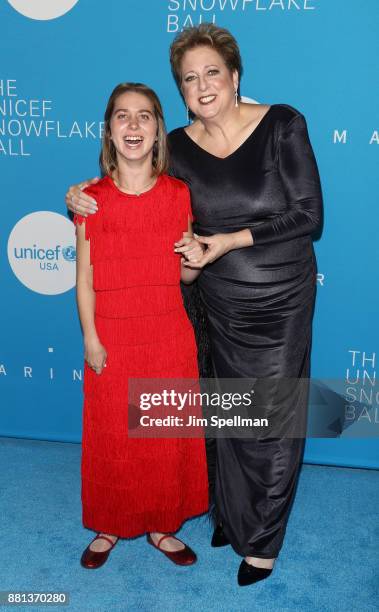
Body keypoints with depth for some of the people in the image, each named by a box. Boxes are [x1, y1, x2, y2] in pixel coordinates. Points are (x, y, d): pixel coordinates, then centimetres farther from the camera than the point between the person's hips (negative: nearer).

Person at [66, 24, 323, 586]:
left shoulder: (282, 124, -11)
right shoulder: (179, 148, -4)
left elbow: (309, 216, -14)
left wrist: (231, 239, -19)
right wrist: (86, 197, -9)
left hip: (282, 304, -2)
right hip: (222, 307, 3)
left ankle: (262, 540, 28)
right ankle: (234, 516, 41)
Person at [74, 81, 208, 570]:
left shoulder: (178, 195, -1)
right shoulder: (92, 199, -3)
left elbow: (185, 274, 4)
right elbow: (84, 278, -2)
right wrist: (91, 339, -8)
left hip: (169, 336, 1)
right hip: (111, 340, -1)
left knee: (167, 435, 11)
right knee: (111, 437, 11)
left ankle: (161, 525, 34)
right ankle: (110, 527, 34)